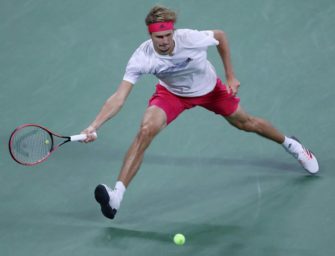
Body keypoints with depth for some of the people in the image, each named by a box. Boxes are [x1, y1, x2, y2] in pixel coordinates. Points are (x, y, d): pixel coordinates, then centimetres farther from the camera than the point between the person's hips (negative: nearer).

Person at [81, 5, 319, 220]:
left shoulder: (191, 38, -37)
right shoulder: (142, 58, -36)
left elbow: (220, 35, -14)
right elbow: (119, 98, -39)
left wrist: (231, 76, -9)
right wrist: (94, 126, -51)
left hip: (209, 88, 1)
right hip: (172, 93, -1)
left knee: (245, 122, 17)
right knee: (146, 130, -26)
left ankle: (290, 144, 49)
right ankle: (117, 196, -26)